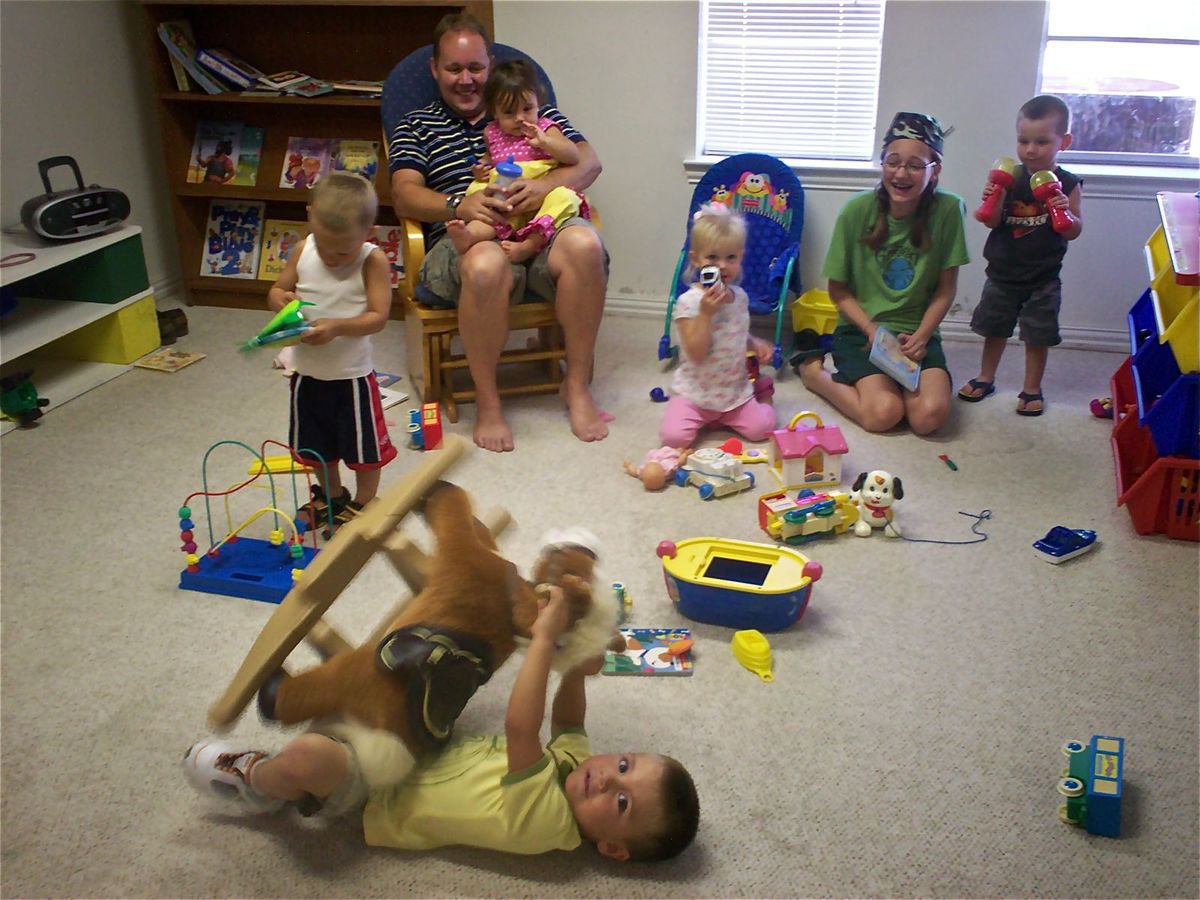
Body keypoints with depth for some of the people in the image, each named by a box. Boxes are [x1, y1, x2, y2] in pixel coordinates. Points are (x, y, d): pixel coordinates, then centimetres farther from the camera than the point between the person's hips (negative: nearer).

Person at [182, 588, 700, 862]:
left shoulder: (543, 824, -33)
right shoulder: (574, 759, -12)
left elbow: (521, 730, -46)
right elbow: (566, 719, 9)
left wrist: (545, 639, -43)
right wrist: (577, 668, -11)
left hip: (378, 797, -8)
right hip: (422, 753, 8)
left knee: (311, 754, -32)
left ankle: (256, 782, -1)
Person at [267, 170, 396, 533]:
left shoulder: (373, 261, -18)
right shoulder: (302, 251, -6)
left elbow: (378, 316, -22)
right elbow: (277, 289, 4)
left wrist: (337, 327, -35)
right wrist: (280, 299, -20)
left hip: (351, 374, -5)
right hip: (307, 372, 5)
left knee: (363, 448, 11)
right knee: (316, 445, 22)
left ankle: (363, 505, 34)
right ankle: (331, 497, 46)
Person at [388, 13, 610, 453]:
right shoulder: (415, 127, 20)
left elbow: (589, 161, 9)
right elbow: (405, 197, 3)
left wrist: (545, 186, -13)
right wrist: (459, 205, -19)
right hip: (465, 240, -1)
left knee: (584, 244, -34)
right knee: (487, 264, -40)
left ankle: (577, 385, -21)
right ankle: (487, 402, -23)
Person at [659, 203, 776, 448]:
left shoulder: (740, 296, 3)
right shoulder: (689, 302, -18)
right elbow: (697, 353, -24)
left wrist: (755, 343, 2)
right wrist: (706, 313, -32)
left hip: (736, 389, 4)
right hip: (694, 393, -4)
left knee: (761, 428, -12)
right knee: (673, 436, -22)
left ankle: (761, 393, 20)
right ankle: (704, 418, 11)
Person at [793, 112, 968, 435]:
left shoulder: (948, 210, -10)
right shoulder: (857, 210, -12)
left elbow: (945, 290, -1)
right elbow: (838, 290, -3)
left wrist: (920, 337, -14)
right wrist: (873, 332, -14)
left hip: (917, 332, 1)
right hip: (860, 329, -1)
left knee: (929, 415, -23)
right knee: (883, 412, -23)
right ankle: (813, 370, 4)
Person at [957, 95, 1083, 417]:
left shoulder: (1067, 184, -8)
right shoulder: (1010, 178, -5)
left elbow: (1074, 231, -7)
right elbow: (993, 222, -5)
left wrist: (1065, 212, -26)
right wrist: (992, 200, -24)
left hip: (1042, 278, -2)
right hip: (1002, 272, 2)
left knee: (1037, 336, 6)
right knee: (994, 328, 16)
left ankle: (1032, 389, 22)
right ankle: (985, 379, 33)